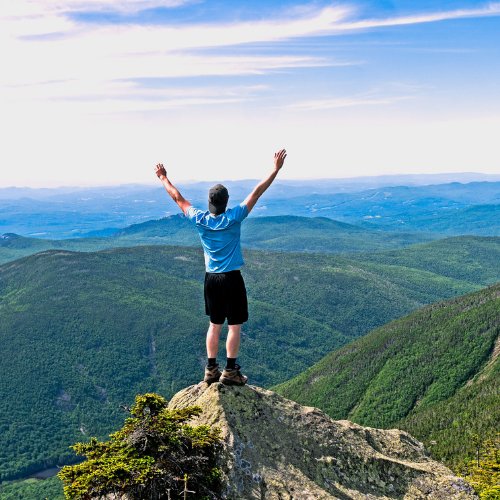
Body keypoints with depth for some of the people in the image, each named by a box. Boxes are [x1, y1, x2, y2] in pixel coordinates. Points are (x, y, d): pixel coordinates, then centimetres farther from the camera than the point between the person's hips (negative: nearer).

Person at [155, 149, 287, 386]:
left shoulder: (200, 220, -6)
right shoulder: (233, 218, -14)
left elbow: (178, 198, 8)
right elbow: (257, 192, -11)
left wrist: (164, 178, 22)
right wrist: (276, 169, -7)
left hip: (211, 278, 4)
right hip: (232, 278, -4)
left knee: (214, 325, 14)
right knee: (235, 325, 4)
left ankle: (211, 370, 18)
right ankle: (230, 371, 6)